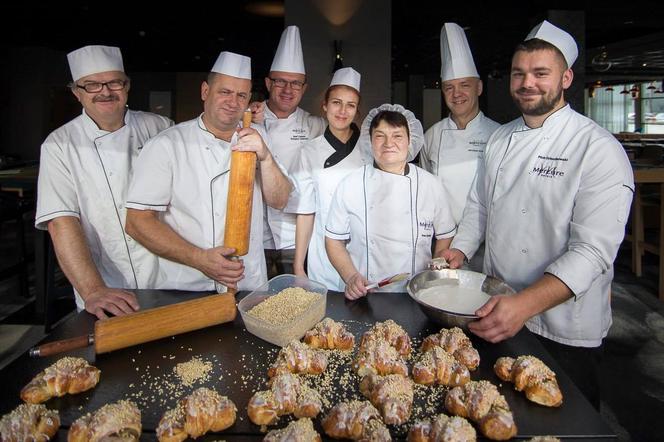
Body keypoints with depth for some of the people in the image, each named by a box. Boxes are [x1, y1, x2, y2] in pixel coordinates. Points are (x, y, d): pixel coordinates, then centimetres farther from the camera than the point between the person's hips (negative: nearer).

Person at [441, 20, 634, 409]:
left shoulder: (600, 150, -16)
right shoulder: (500, 139, 4)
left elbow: (593, 250, -24)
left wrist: (524, 305, -35)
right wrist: (459, 251, -2)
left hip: (565, 332, -5)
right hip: (497, 317, 6)